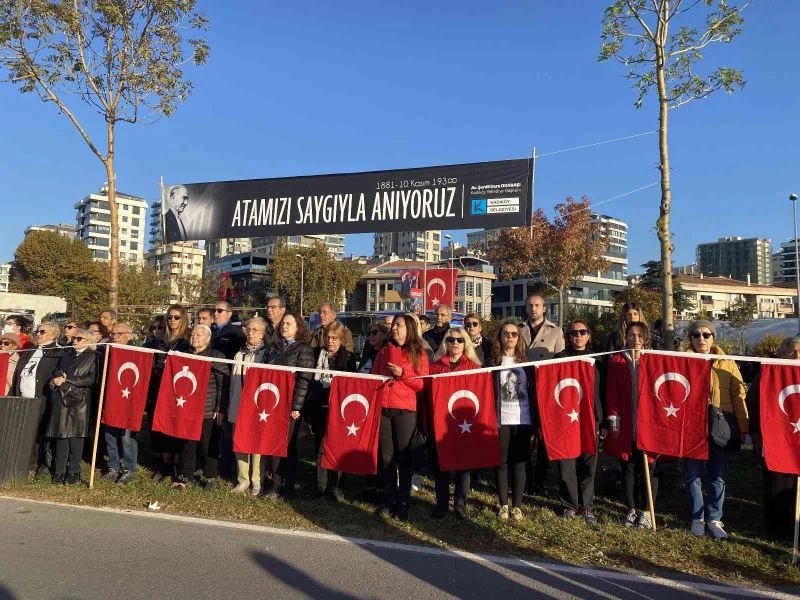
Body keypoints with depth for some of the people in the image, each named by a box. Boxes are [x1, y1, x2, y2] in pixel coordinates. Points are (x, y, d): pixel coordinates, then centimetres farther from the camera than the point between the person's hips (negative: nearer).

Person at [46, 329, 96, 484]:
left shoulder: (91, 357, 2)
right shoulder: (66, 355, 19)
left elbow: (91, 380, -9)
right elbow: (57, 373, 19)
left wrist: (67, 379, -10)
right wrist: (55, 381, -4)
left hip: (79, 402, -4)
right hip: (62, 400, 4)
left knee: (75, 435, -3)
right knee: (61, 435, 3)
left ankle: (74, 472, 6)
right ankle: (59, 471, 10)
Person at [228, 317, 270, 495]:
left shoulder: (266, 354, -2)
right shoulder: (240, 353, 12)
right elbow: (233, 381, 16)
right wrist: (230, 406, 12)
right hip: (238, 406, 5)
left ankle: (256, 481, 10)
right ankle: (243, 480, 18)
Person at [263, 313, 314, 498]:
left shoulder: (304, 350, -4)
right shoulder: (275, 348, 14)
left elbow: (304, 380, -11)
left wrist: (296, 407, -17)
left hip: (290, 406, -5)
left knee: (288, 445, 3)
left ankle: (289, 487, 15)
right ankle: (276, 485, 17)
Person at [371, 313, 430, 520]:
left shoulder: (418, 354, 4)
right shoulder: (383, 351, 14)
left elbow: (422, 384, -1)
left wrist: (402, 374, -13)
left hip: (405, 410, -3)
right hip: (382, 408, 3)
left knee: (403, 456, 0)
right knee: (386, 456, 7)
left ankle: (404, 502, 9)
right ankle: (391, 499, 18)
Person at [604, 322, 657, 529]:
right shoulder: (616, 361, 5)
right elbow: (611, 392, 3)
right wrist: (613, 419, -3)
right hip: (625, 425, 1)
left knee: (647, 468, 3)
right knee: (628, 468, 8)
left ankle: (645, 511, 17)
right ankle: (631, 509, 21)